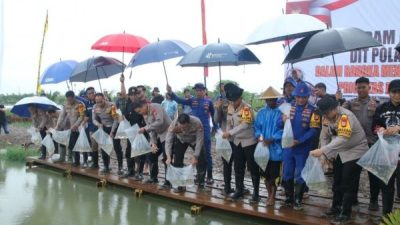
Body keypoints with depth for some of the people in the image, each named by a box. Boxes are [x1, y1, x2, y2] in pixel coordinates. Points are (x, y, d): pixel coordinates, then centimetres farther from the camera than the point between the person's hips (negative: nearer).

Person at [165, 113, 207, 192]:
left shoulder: (197, 123, -41)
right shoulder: (173, 124, -37)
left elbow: (200, 141, -35)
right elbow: (168, 140, -35)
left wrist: (195, 156, -41)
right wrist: (168, 156, -46)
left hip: (195, 140, -1)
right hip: (181, 140, 1)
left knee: (202, 160, -9)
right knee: (177, 160, -8)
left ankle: (201, 184, 8)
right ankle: (180, 184, 5)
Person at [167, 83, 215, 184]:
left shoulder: (209, 102, -1)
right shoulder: (192, 100, 4)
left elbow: (214, 115, 6)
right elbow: (180, 100, -7)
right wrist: (170, 92, -22)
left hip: (205, 130, -3)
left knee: (207, 153, 0)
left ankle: (209, 176, 5)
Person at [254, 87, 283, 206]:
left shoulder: (281, 112, -9)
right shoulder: (261, 112, 7)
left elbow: (283, 129, -13)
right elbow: (257, 126, 11)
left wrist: (272, 139, -20)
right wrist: (259, 136, -9)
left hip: (276, 148, -4)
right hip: (263, 147, 5)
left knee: (274, 174, 2)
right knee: (265, 173, 12)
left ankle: (272, 196, 19)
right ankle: (270, 194, 29)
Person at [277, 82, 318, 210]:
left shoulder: (312, 111, -8)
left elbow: (313, 130, -14)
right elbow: (279, 125, -1)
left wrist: (299, 141, -24)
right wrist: (283, 121, -24)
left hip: (303, 149, -3)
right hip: (287, 147, 3)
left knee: (300, 175, 6)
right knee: (287, 174, 11)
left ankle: (298, 201, 20)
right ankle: (288, 199, 25)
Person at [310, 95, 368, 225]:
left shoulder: (346, 116, -31)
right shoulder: (326, 117, -8)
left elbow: (342, 139, -41)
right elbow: (324, 137, -1)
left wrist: (322, 151, -47)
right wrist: (324, 155, -11)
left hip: (355, 151, -7)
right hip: (340, 152, 7)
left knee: (348, 184, -5)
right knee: (337, 181, 17)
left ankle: (345, 214, 6)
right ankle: (336, 207, 33)